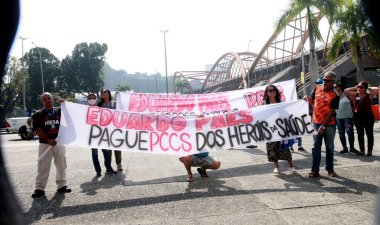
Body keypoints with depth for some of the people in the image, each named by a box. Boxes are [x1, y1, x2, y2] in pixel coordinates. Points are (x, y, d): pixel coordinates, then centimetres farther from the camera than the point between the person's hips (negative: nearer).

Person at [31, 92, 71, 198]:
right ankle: (39, 188, 6)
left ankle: (62, 186, 20)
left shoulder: (60, 111, 7)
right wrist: (48, 140, -15)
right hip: (45, 143, -3)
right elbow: (37, 129, -7)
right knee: (43, 167, -2)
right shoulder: (38, 114, 0)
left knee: (61, 166, 9)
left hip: (59, 143, 3)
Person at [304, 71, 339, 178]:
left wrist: (323, 126, -18)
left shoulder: (334, 95, -12)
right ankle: (315, 170, 5)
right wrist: (308, 99, -7)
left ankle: (330, 169, 22)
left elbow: (331, 113, -15)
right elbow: (313, 101, 17)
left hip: (329, 124, -3)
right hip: (316, 123, 3)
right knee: (316, 147, 2)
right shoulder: (317, 88, 2)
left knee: (329, 147, 9)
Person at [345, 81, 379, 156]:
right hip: (357, 116, 3)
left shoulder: (369, 94, -2)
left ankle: (369, 150, 12)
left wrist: (369, 88, 0)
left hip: (368, 116, -3)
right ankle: (362, 150, 19)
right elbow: (346, 90, 5)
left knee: (369, 134, 5)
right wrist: (355, 88, 5)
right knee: (360, 134, 9)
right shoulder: (355, 94, 4)